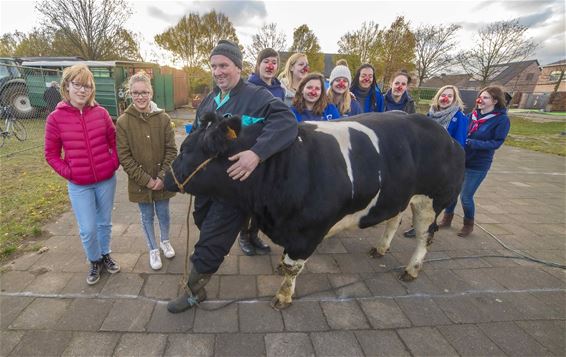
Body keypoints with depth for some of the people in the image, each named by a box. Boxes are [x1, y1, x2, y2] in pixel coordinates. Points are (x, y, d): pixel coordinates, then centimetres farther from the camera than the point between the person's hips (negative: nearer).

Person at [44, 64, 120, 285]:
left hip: (107, 180, 1)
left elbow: (114, 141, 8)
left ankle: (106, 256, 38)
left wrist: (114, 163, -3)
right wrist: (68, 172, -8)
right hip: (79, 185, -1)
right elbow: (51, 154, 2)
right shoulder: (56, 118, -5)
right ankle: (95, 262, 29)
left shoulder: (101, 113, -3)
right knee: (88, 229, 3)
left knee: (105, 223, 16)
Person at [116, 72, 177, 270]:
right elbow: (124, 156, -9)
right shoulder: (123, 121, -9)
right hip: (139, 182, 0)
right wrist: (146, 180, -14)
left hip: (162, 180, 1)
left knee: (163, 213, 16)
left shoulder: (163, 118, -7)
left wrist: (162, 177, -13)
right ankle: (153, 250, 35)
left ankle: (165, 241, 43)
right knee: (147, 216, 14)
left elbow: (171, 150, -6)